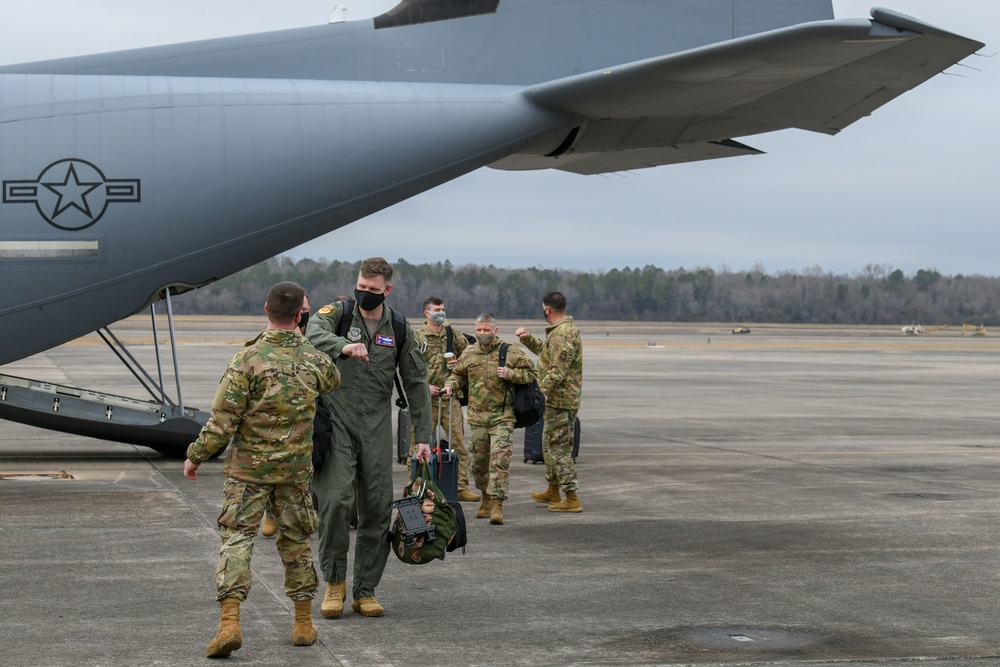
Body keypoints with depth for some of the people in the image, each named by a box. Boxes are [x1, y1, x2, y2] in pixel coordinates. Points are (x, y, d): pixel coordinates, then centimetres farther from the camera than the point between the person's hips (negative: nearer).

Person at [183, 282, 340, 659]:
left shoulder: (248, 359, -15)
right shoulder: (315, 360, -3)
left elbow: (223, 421, -14)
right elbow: (334, 382, 23)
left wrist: (195, 456, -1)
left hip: (248, 468, -3)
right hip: (296, 470, 3)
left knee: (236, 538, -1)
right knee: (296, 542, 15)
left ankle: (230, 622, -14)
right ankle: (303, 623, 22)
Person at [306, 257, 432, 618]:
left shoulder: (399, 328, 7)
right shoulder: (338, 312, 0)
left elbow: (416, 383, 12)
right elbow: (314, 334, -23)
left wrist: (423, 436, 7)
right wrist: (343, 346, -44)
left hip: (376, 426, 3)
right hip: (336, 420, -3)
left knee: (377, 507, 1)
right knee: (335, 498, -16)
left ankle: (365, 591, 12)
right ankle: (334, 581, 2)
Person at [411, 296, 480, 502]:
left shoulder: (453, 334, 12)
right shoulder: (417, 338, 0)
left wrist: (459, 364, 1)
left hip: (450, 396, 3)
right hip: (426, 399, -3)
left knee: (459, 441, 1)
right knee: (420, 444, -1)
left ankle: (462, 487, 6)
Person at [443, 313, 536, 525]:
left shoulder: (510, 352, -2)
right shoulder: (469, 354, 9)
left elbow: (530, 373, 3)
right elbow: (458, 374, 24)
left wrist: (510, 374, -13)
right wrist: (451, 385, 3)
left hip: (502, 417, -4)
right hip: (477, 418, 4)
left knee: (500, 460, -12)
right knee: (479, 462, 11)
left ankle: (497, 505, -12)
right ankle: (486, 499, 30)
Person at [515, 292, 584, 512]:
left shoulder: (562, 334, -20)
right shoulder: (565, 329, 14)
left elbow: (557, 372, -26)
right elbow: (545, 351, 26)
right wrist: (527, 338, 12)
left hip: (560, 402, -11)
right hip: (557, 401, 11)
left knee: (559, 449, -8)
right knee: (549, 445, 21)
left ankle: (571, 499, -6)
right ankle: (553, 492, 32)